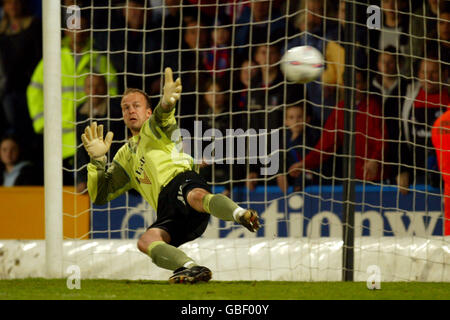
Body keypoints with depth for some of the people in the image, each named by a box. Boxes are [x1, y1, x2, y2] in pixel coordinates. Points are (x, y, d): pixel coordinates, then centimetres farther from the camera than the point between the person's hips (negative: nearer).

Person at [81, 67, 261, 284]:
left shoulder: (152, 130, 21)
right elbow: (99, 196, 31)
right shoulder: (125, 156, 36)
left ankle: (240, 215, -71)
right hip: (167, 210, 5)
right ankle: (191, 268, -49)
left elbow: (162, 120, -6)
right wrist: (97, 158, 14)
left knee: (197, 197, -42)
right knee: (145, 241, -29)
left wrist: (166, 104, -32)